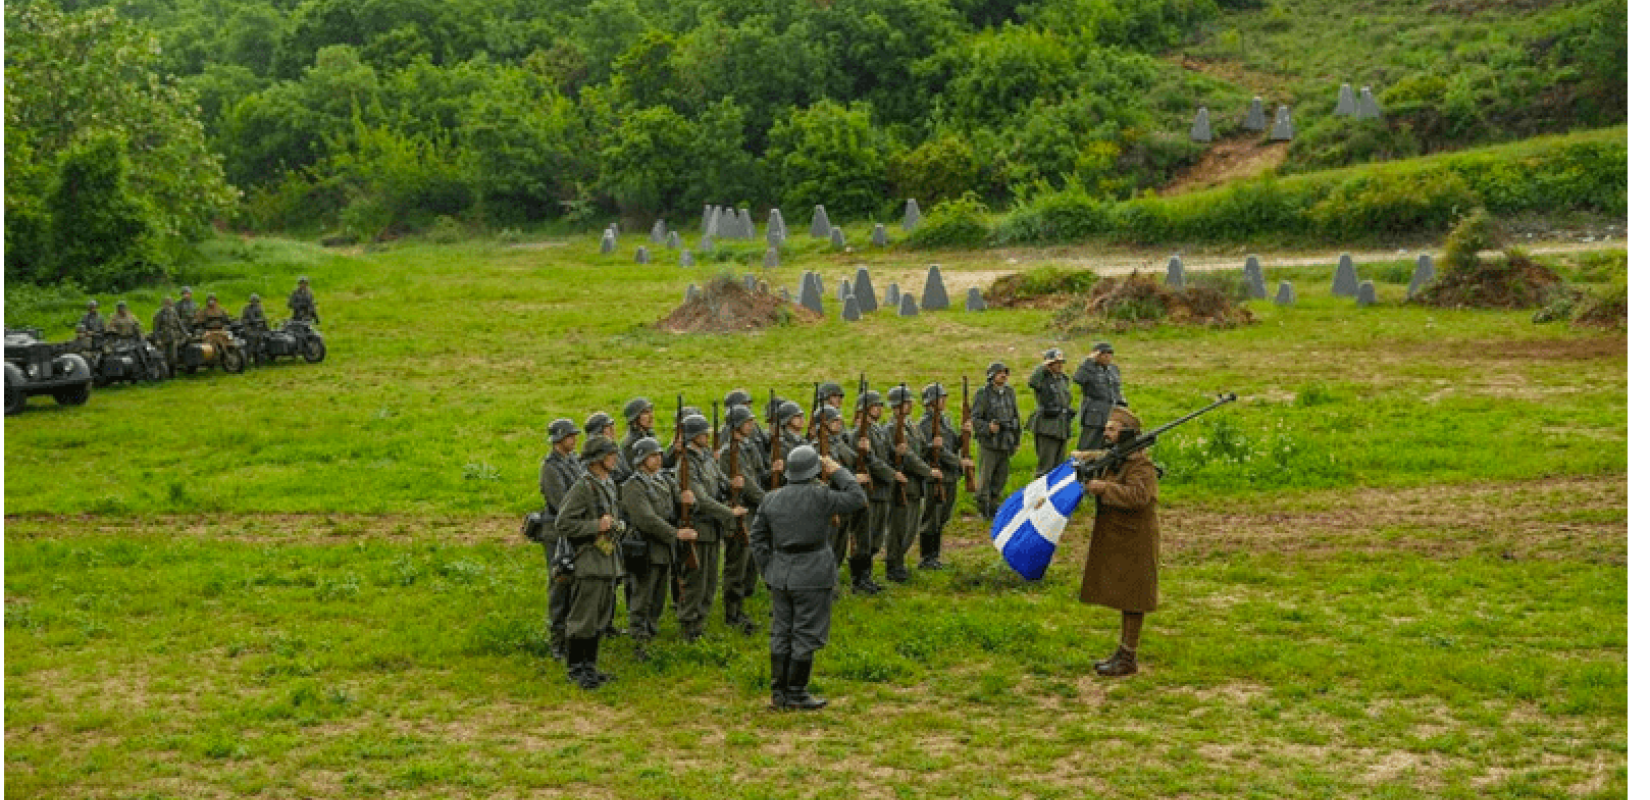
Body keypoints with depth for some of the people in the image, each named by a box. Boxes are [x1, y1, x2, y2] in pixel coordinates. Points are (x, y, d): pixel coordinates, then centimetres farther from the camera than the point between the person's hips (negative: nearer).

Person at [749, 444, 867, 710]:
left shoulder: (771, 499, 5)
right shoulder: (819, 496, -13)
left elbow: (757, 537, 9)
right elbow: (857, 499, -5)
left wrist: (768, 569, 14)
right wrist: (837, 473, 3)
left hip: (780, 575, 6)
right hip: (812, 576, -6)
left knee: (781, 633, 13)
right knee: (806, 635, 2)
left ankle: (778, 692, 19)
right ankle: (796, 693, 6)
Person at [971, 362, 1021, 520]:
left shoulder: (1009, 392, 9)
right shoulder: (983, 394, -8)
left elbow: (1016, 416, 17)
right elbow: (974, 418, -11)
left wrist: (1017, 440, 17)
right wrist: (988, 428, -28)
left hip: (1006, 443, 6)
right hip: (989, 443, -6)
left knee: (1001, 478, 10)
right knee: (985, 477, -2)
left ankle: (993, 505, 23)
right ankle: (983, 508, 9)